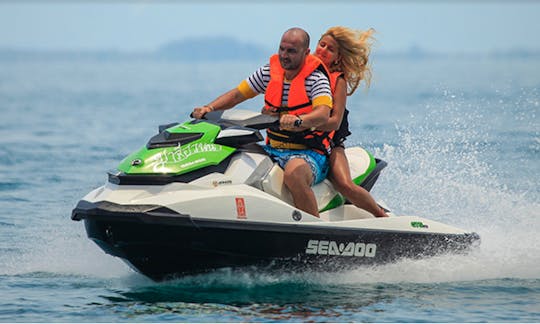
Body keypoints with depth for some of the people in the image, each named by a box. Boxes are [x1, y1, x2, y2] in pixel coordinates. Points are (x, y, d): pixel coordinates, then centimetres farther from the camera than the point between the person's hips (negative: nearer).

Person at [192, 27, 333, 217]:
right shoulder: (269, 71, 8)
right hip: (272, 150, 7)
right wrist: (209, 108, -7)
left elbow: (323, 114, -27)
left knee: (294, 174, -40)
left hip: (308, 154, -7)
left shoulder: (316, 78, -10)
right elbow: (237, 95, 12)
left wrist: (298, 121, -48)